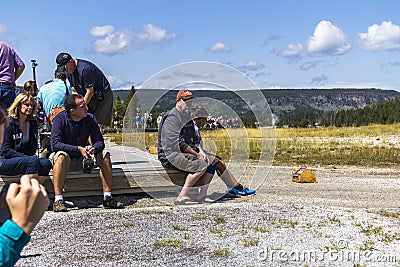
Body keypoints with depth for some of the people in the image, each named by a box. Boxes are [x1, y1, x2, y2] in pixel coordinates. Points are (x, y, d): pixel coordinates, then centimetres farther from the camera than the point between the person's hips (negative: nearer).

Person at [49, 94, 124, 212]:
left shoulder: (90, 119, -6)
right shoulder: (60, 119, -17)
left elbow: (99, 141, -6)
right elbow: (55, 143, -27)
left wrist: (93, 148, -30)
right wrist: (79, 149, -34)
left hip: (81, 158, 4)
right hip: (65, 156, -4)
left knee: (104, 155, -16)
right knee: (62, 156, -37)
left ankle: (108, 198, -16)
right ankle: (58, 200, -38)